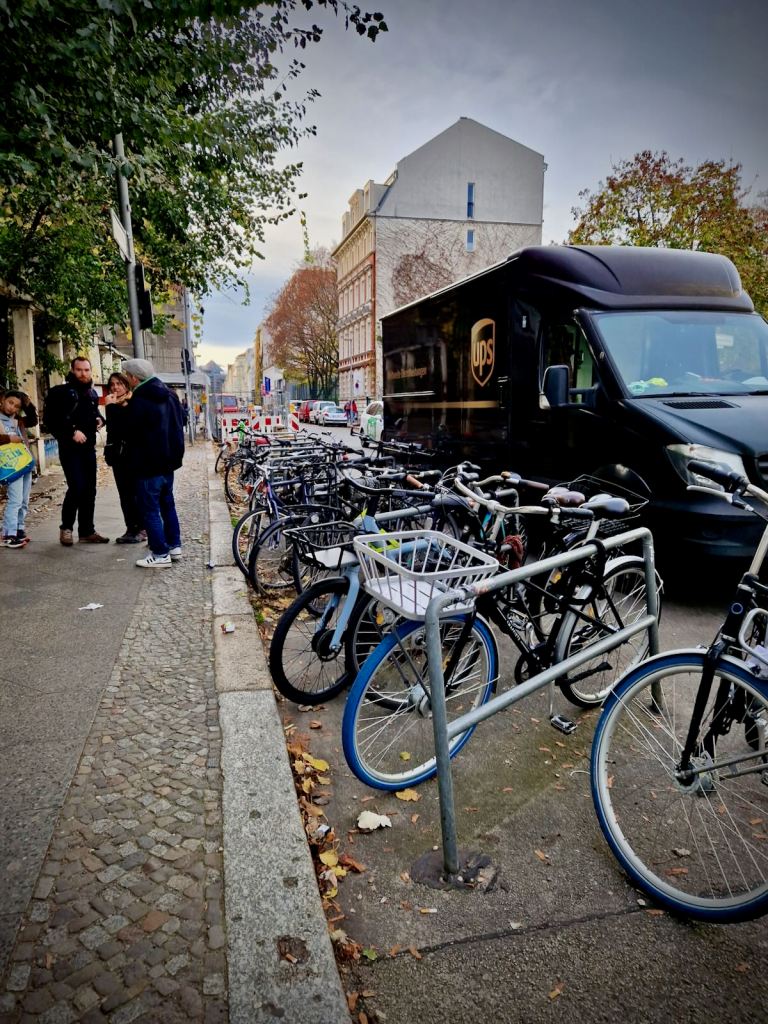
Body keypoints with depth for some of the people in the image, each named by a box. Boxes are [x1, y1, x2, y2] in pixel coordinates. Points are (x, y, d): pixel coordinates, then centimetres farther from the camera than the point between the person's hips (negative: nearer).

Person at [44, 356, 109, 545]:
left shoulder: (92, 394, 13)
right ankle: (66, 527, 5)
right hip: (69, 448, -6)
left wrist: (100, 419, 5)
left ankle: (87, 532, 16)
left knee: (89, 490, 7)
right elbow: (51, 421, -11)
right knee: (77, 487, -15)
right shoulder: (60, 392, -7)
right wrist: (71, 432, -20)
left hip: (89, 448, 7)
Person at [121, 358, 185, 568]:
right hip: (169, 460, 8)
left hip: (148, 464, -8)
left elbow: (130, 433, -16)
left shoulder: (138, 401, -18)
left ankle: (160, 554, 1)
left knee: (150, 510, -1)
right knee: (168, 505, 18)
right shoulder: (170, 396, 8)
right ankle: (174, 546, 23)